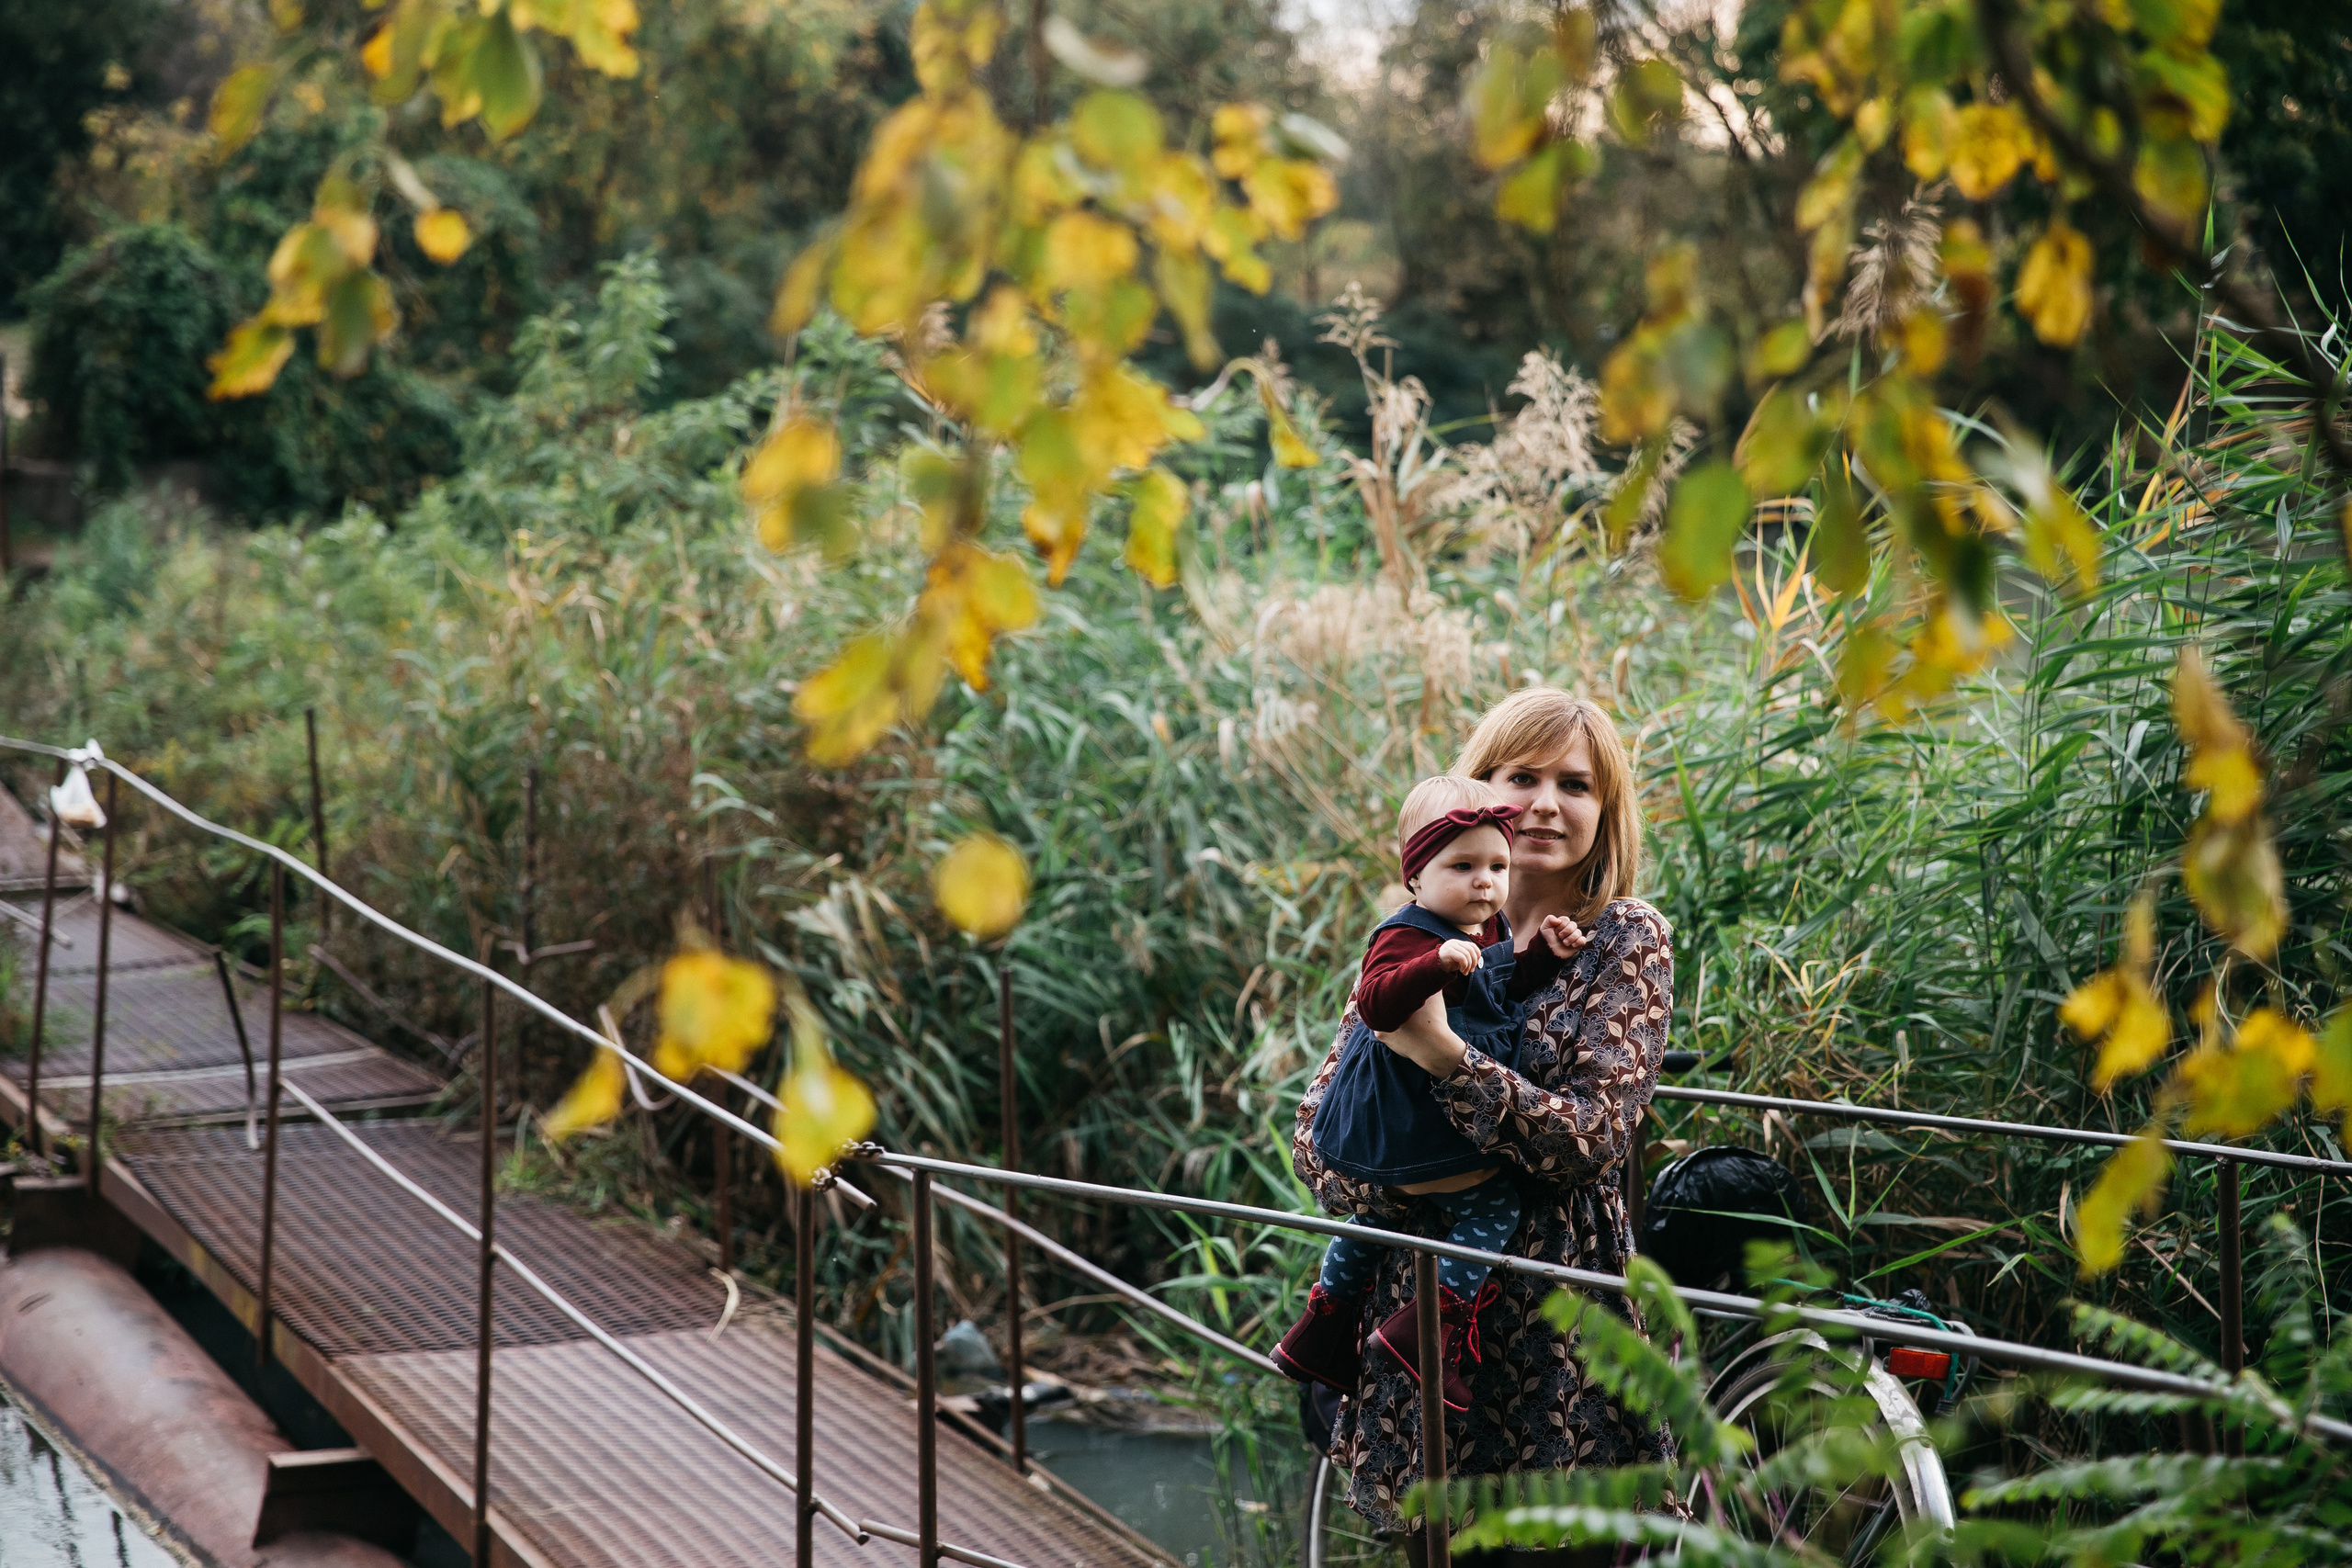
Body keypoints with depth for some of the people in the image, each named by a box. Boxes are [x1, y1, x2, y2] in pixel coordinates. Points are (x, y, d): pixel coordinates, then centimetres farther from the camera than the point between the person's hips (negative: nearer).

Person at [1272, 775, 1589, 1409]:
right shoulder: (1408, 936, -25)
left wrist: (1544, 954, 7)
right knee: (1493, 1203, -9)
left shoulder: (1488, 929, 7)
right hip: (1410, 1117, -11)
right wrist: (1438, 962, -54)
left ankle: (1323, 1328, 39)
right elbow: (1376, 1002, -41)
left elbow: (1506, 988, 24)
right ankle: (1428, 1329, -10)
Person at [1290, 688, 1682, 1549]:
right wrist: (1412, 1192, -15)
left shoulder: (1627, 940, -1)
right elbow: (1317, 1132, 4)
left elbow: (1593, 1136, -14)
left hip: (1561, 1328, -3)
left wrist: (1442, 1055, -24)